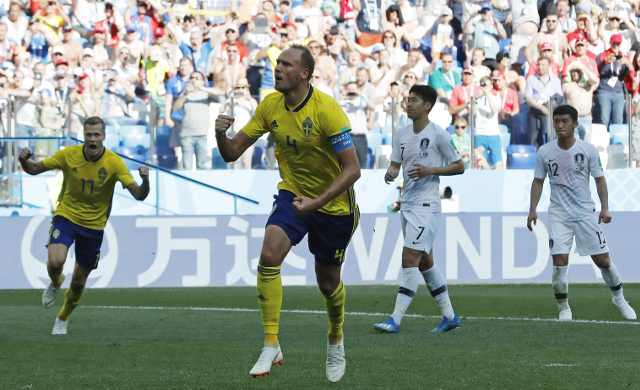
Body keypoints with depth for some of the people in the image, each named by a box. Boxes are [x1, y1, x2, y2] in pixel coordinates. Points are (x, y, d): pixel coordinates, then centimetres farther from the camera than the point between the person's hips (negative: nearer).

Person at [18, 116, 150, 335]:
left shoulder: (114, 163, -15)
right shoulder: (68, 155, -11)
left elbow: (139, 195, -21)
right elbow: (34, 169, -1)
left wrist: (145, 181, -43)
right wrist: (24, 161, -24)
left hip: (93, 226, 0)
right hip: (66, 216, 0)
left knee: (78, 282, 7)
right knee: (55, 263, -26)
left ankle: (62, 319, 37)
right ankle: (56, 283, 12)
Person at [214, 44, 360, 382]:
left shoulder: (326, 110, -25)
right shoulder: (270, 106, -7)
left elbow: (352, 169, -25)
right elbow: (232, 153, -2)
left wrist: (317, 202, -34)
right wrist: (221, 135, -25)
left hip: (333, 203, -3)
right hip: (292, 193, 3)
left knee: (328, 283, 10)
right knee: (269, 256, -22)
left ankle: (336, 339, 42)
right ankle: (271, 346, -18)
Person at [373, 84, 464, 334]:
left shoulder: (438, 135, -8)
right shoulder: (402, 134, 11)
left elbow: (459, 166, -3)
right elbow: (395, 164, 15)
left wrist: (430, 170, -16)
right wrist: (390, 173, -9)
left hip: (426, 205, -8)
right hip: (407, 202, 8)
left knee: (410, 259, -14)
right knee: (425, 262, 12)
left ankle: (395, 320, -16)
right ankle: (449, 316, 23)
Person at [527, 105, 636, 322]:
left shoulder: (588, 150, -3)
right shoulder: (544, 152, -1)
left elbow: (599, 179, 3)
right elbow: (538, 181, 9)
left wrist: (605, 208, -5)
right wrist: (532, 210, 3)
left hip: (586, 213, 0)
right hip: (558, 216, 0)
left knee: (602, 259, 2)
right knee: (560, 261, -13)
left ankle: (619, 299, 24)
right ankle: (563, 308, 1)